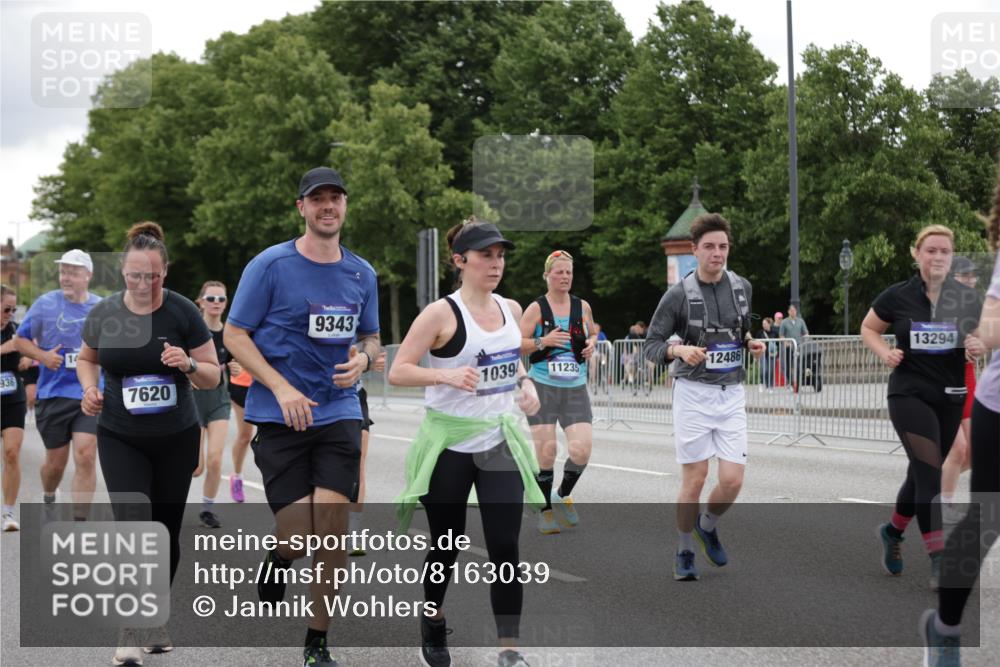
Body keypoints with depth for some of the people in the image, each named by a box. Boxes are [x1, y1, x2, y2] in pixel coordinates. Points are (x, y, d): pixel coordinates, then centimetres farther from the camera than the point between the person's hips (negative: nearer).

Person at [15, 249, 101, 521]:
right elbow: (20, 340, 4)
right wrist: (42, 356, -13)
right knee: (56, 461, 10)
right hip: (54, 394, 0)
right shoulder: (45, 304, -2)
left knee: (86, 456, -13)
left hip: (91, 396, 0)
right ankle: (48, 500, 42)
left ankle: (80, 522, -6)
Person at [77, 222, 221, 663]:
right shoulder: (103, 314, -5)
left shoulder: (183, 313, -9)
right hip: (120, 439, 0)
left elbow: (212, 376, -3)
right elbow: (86, 358, 15)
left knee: (166, 532, 9)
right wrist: (90, 388, -5)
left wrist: (188, 365, -23)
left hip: (176, 439, 0)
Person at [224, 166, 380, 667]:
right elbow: (234, 335, -3)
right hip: (280, 417, -3)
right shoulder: (270, 265, -5)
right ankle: (277, 559, 31)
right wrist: (282, 388, -14)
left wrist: (362, 359, -5)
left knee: (334, 528, -7)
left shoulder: (361, 274, 8)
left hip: (338, 413, 3)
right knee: (299, 533, -8)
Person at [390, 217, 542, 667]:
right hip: (449, 444, -4)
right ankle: (433, 622, 36)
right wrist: (445, 375, -30)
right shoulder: (442, 313, -12)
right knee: (447, 546, 9)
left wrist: (526, 384, 4)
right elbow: (397, 372, -14)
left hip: (500, 441, 4)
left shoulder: (511, 309, 6)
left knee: (505, 546, -6)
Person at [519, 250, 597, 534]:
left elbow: (593, 333, 25)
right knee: (545, 451, -4)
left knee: (582, 449, -10)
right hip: (542, 387, -3)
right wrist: (543, 341, -18)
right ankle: (546, 509, 15)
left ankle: (563, 495, 18)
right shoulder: (536, 308, -2)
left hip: (576, 388, 3)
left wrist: (592, 344, 3)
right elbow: (517, 345, -3)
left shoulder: (582, 307, 8)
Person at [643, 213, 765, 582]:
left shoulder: (742, 287, 5)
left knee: (732, 480, -3)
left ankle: (707, 526, 28)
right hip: (693, 394, -4)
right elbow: (651, 346, -5)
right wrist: (678, 349, -25)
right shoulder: (679, 294, -8)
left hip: (732, 394, 4)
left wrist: (751, 342, 1)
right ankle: (685, 553, 18)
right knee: (694, 480, -1)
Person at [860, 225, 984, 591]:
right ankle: (939, 562, -11)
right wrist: (884, 353, -9)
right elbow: (868, 328, 10)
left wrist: (979, 348, -15)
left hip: (950, 398, 3)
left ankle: (892, 532, 40)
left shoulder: (967, 298, -2)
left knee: (922, 474, 14)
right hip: (909, 395, -3)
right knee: (930, 474, -14)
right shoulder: (897, 297, -6)